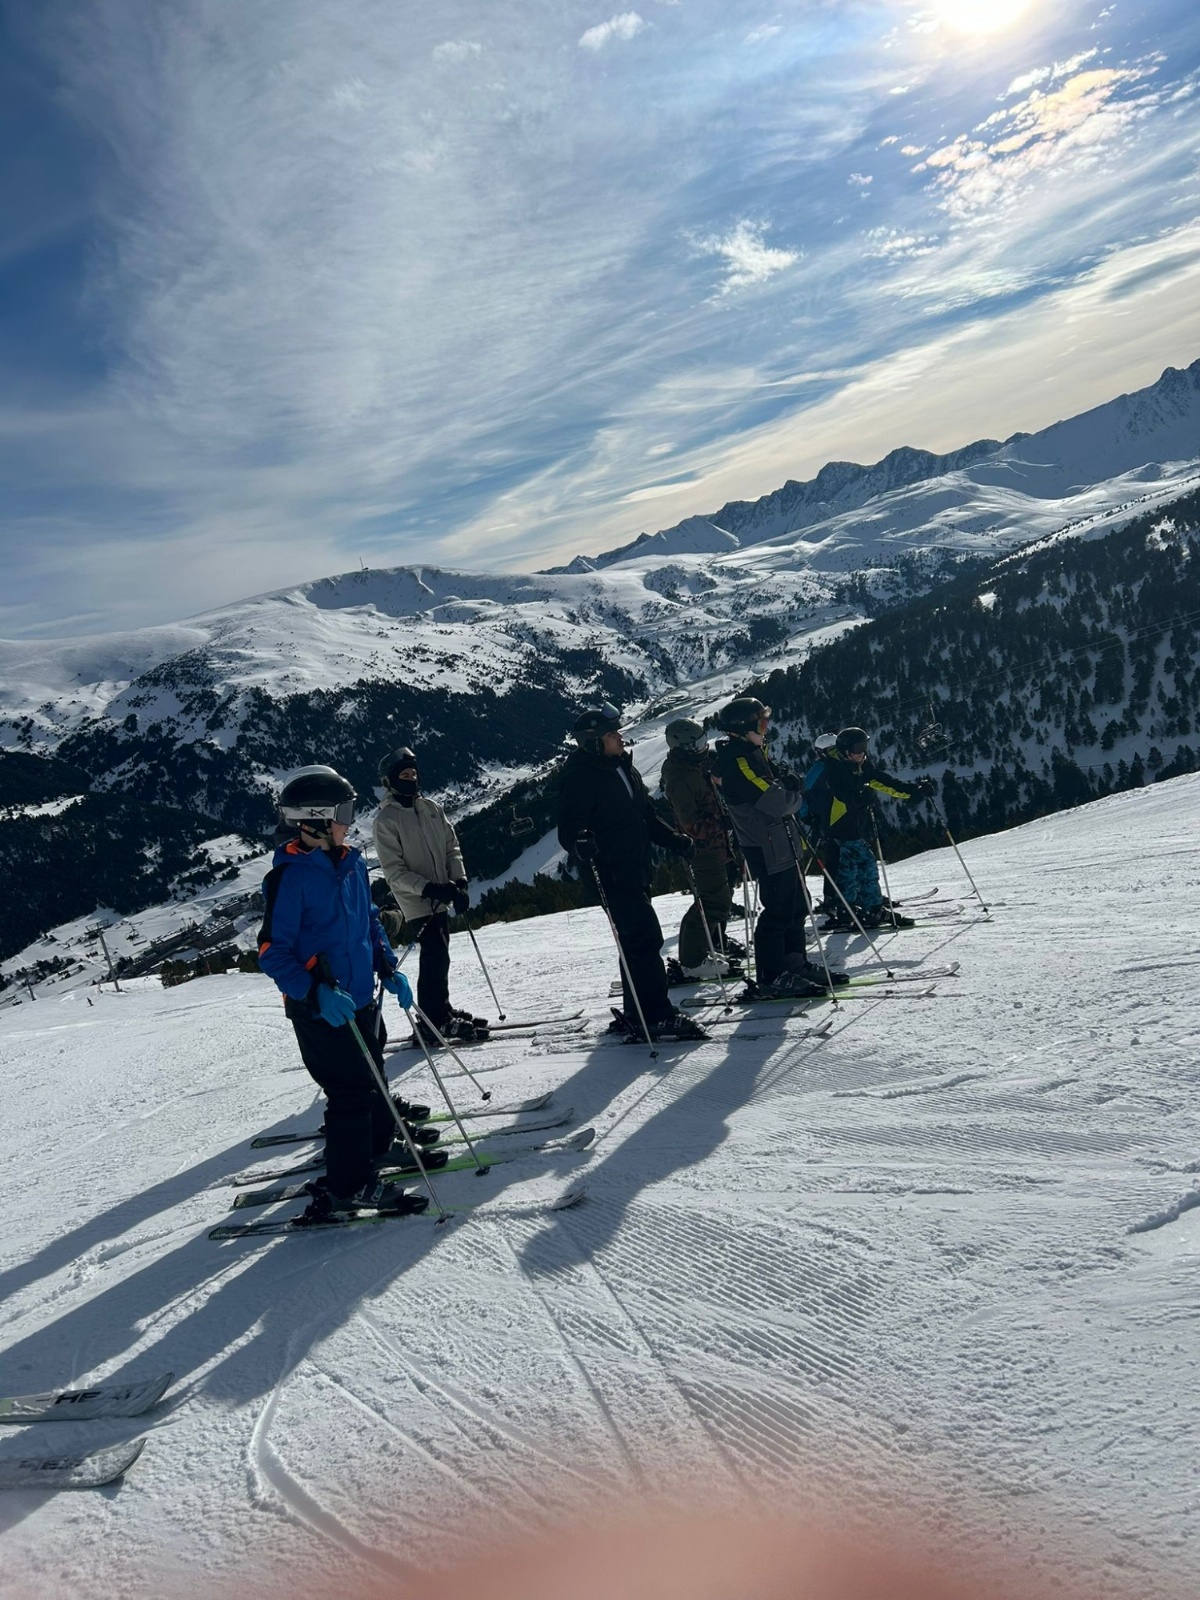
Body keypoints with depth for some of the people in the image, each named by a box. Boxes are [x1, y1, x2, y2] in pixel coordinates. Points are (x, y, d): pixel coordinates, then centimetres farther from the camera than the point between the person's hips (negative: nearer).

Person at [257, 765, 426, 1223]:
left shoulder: (352, 864, 4)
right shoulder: (290, 876, -19)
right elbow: (272, 951, -18)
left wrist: (389, 970, 10)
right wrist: (316, 993, -28)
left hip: (360, 997, 8)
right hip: (319, 1009, -8)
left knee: (372, 1075, 20)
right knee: (351, 1089, -4)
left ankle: (380, 1143, 40)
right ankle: (347, 1185, 11)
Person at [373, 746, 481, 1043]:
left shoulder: (432, 808, 8)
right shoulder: (386, 819, -10)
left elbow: (451, 847, 11)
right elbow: (394, 871, -13)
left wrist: (460, 882, -3)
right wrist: (429, 889, -23)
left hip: (441, 899, 6)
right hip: (417, 904, -6)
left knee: (438, 959, 15)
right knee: (436, 960, -8)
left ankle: (441, 1012, 28)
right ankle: (434, 1022, 3)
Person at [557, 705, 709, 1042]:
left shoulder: (625, 769, 13)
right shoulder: (581, 777, -13)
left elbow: (647, 816, 22)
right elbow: (569, 829, -20)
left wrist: (675, 840, 13)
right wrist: (581, 845, -40)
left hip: (636, 871, 9)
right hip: (612, 875, -9)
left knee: (636, 940, 14)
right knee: (645, 938, -12)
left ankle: (637, 1014, 24)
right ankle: (656, 1015, -6)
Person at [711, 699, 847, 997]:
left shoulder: (751, 754, 14)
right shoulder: (738, 763, -19)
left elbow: (776, 785, 18)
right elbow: (775, 801, -23)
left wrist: (789, 786, -3)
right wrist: (795, 794, -4)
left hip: (781, 844, 10)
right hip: (768, 849, -10)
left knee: (796, 906, 15)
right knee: (779, 911, -5)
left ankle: (795, 964, 25)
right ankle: (771, 975, 4)